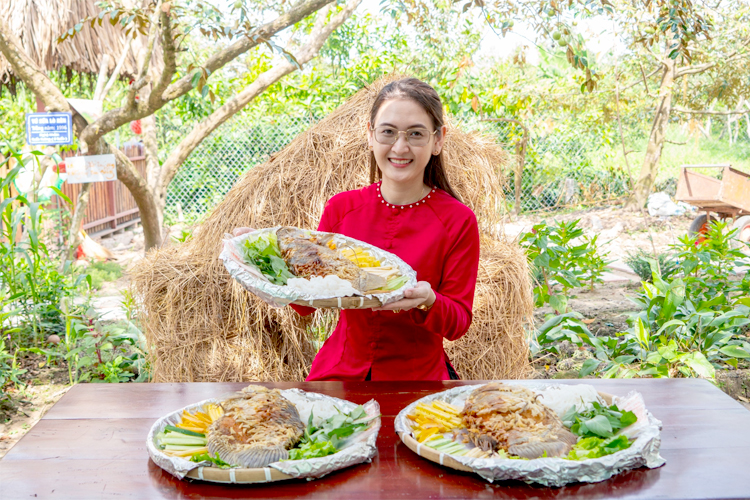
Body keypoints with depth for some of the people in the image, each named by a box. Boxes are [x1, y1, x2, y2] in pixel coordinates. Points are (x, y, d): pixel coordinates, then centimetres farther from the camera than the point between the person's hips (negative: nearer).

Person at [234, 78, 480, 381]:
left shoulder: (458, 221, -7)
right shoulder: (341, 208, 1)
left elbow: (459, 322, -4)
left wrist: (427, 301, -26)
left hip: (416, 379, -1)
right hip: (339, 373, 2)